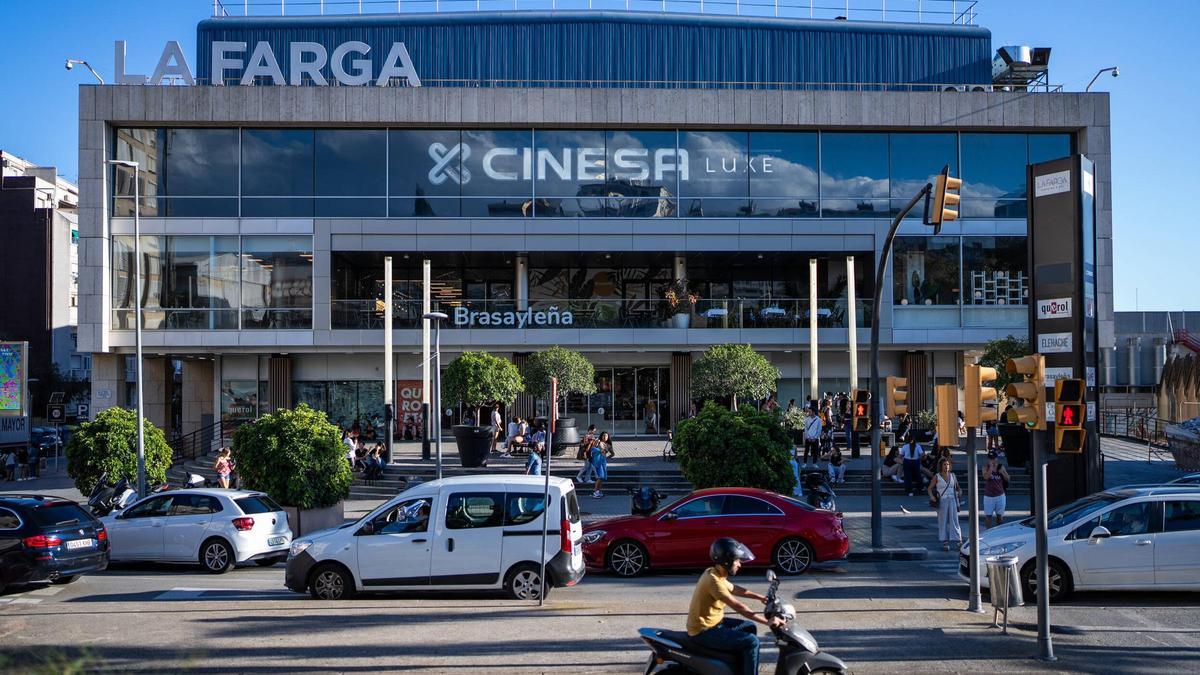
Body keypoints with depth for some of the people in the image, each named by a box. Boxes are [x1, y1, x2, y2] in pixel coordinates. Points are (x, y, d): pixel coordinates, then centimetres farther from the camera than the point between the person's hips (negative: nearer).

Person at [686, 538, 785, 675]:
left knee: (750, 627, 19)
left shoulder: (714, 573, 5)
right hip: (704, 631, -10)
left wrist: (760, 597, 18)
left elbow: (734, 589, 22)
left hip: (712, 623, 10)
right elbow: (738, 607, -28)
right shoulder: (714, 580, -26)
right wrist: (767, 621, -25)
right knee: (751, 641, -15)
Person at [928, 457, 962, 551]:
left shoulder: (953, 476, 9)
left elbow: (957, 487, 23)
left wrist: (958, 493, 4)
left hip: (952, 500, 2)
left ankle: (958, 541, -5)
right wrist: (932, 497, -15)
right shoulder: (937, 477, 1)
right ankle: (945, 542, 4)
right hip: (942, 502, -2)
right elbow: (929, 488, 2)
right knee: (943, 522, 0)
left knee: (954, 521, -3)